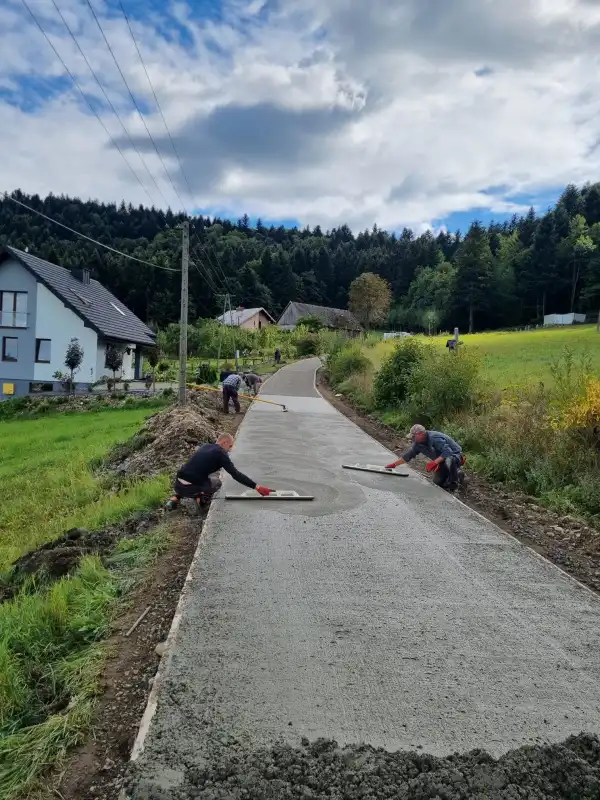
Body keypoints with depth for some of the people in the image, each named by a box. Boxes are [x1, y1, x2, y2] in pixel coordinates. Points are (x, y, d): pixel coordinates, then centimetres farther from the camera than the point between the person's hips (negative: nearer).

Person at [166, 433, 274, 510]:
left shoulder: (205, 447, 18)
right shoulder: (220, 454, -3)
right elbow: (236, 475, -9)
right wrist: (257, 487, -9)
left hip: (177, 485, 5)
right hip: (190, 488, -5)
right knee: (217, 482, 23)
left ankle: (176, 497, 17)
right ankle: (201, 497, 0)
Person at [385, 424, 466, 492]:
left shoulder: (434, 438, -32)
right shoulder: (418, 443, -4)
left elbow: (448, 452, -37)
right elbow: (408, 455, 6)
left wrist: (434, 462, -38)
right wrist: (394, 465, 4)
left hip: (454, 454, -8)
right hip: (442, 459, 8)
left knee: (449, 461, -42)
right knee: (437, 482, 6)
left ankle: (454, 484, -15)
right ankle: (457, 473, 26)